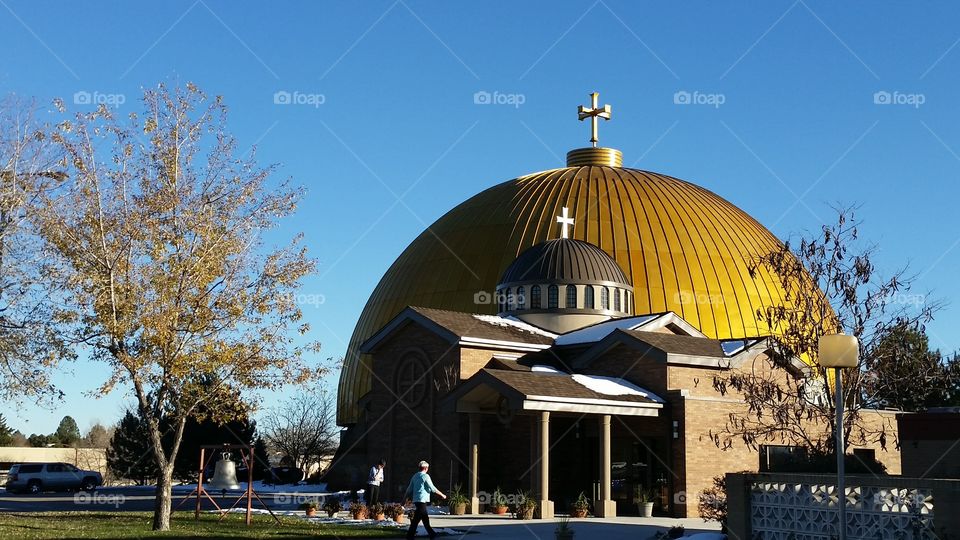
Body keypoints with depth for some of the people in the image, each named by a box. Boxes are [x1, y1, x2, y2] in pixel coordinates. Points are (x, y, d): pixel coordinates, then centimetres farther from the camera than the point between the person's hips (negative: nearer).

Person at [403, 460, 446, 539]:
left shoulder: (415, 476, 13)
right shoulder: (425, 476, -8)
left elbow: (409, 489, 15)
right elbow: (432, 488, -7)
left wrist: (405, 499, 19)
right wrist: (442, 495, 3)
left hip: (416, 500, 8)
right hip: (422, 500, -8)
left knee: (425, 518, 13)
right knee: (416, 518, -7)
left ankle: (431, 533, 19)